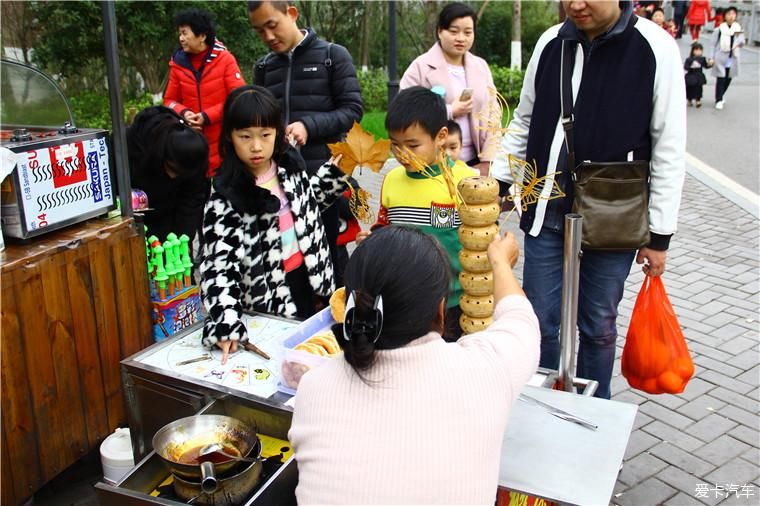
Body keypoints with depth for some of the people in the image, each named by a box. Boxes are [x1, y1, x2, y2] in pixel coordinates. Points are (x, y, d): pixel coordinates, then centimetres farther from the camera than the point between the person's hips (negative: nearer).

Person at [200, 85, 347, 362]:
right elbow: (219, 263, -23)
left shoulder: (290, 167, -1)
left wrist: (334, 172, 10)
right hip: (268, 301, -5)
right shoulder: (226, 197, -18)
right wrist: (225, 321, -34)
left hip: (310, 283, 6)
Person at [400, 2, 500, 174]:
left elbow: (492, 115, 8)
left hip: (473, 161, 4)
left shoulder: (481, 66, 12)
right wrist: (450, 112, -15)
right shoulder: (420, 67, -3)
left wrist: (487, 160, -2)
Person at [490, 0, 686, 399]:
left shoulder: (655, 48, -9)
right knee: (541, 323, 8)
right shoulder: (550, 43, 2)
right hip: (546, 215, 3)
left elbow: (669, 149, -6)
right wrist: (497, 182, 6)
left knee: (598, 327, 12)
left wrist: (660, 234, -5)